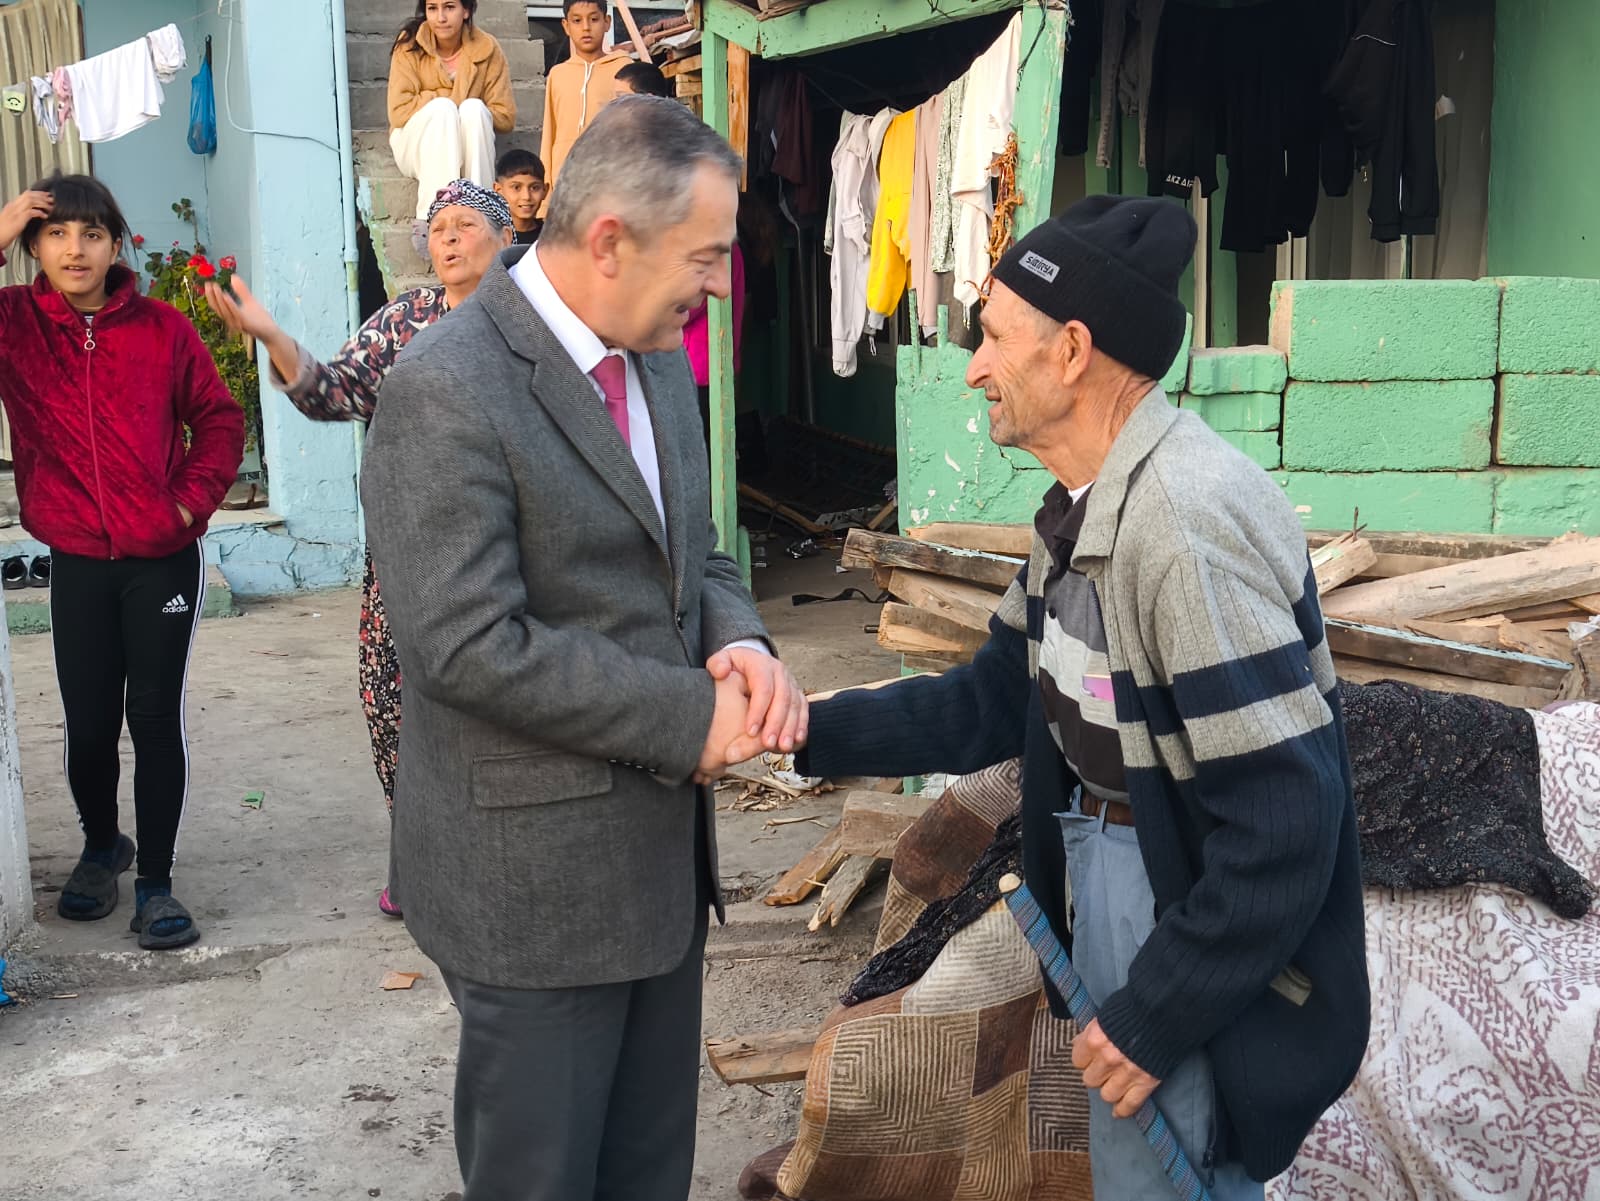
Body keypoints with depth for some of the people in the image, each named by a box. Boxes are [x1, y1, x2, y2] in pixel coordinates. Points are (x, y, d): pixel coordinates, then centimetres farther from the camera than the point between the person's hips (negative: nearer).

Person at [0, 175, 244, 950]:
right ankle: (101, 847, 37)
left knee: (156, 720, 3)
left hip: (164, 560, -1)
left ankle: (156, 880, 16)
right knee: (88, 724, 9)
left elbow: (220, 419, 4)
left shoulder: (161, 328, -3)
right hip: (77, 564, 1)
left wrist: (192, 500, -6)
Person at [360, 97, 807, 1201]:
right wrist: (692, 717, -19)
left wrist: (741, 645, -8)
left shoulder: (657, 362, 7)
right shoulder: (448, 390, -19)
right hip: (536, 874, -8)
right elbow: (469, 646, -24)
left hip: (664, 851, 8)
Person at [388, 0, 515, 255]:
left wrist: (469, 109, -18)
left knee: (474, 108, -28)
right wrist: (449, 100, -17)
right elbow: (399, 112, -14)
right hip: (417, 146, -1)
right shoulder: (409, 46, -8)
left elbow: (506, 117, -6)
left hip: (466, 151, 1)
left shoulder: (487, 49, -5)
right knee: (442, 107, -31)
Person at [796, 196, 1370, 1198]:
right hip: (1104, 874, 9)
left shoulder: (1189, 520, -28)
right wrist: (808, 733, -1)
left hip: (1206, 938, -9)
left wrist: (1159, 1013, -20)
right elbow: (997, 700, 8)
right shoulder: (1087, 505, 2)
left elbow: (1284, 821, -29)